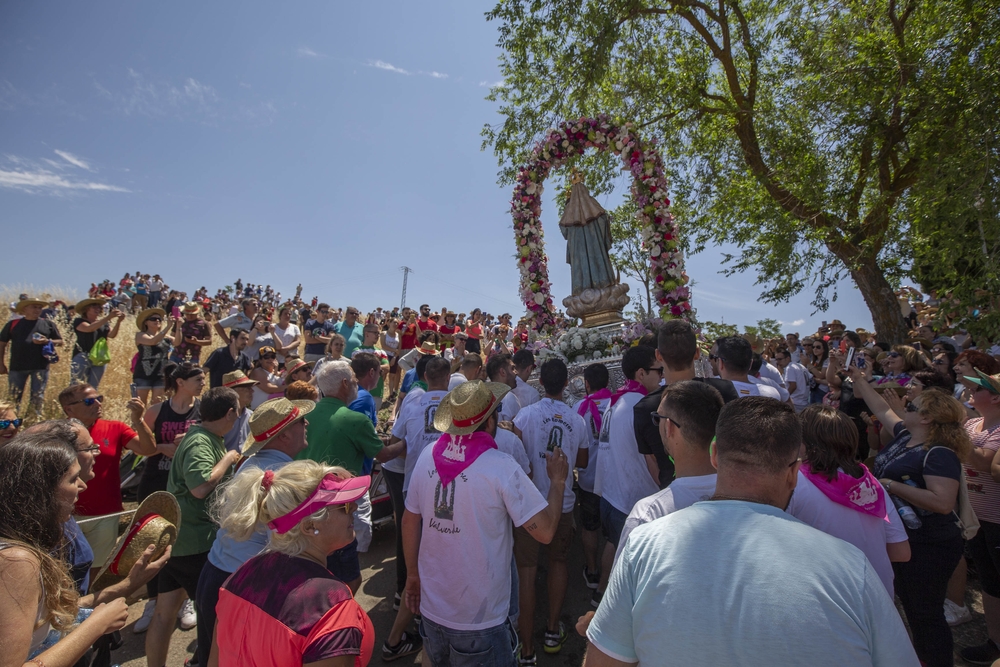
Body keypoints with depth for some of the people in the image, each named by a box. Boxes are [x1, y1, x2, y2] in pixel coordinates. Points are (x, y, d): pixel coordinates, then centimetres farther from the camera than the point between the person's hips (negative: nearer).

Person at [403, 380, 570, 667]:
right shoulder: (501, 466, -24)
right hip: (479, 619, -5)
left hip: (431, 607, 5)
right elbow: (545, 531, -22)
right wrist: (558, 480, -6)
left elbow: (410, 521, 1)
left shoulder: (428, 456, -9)